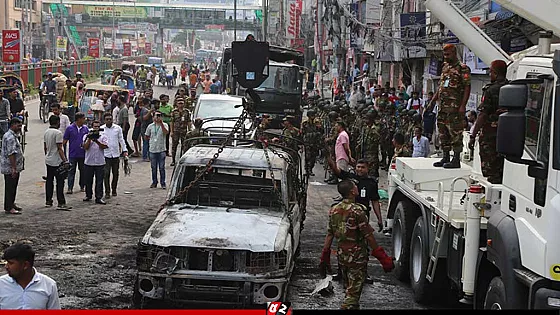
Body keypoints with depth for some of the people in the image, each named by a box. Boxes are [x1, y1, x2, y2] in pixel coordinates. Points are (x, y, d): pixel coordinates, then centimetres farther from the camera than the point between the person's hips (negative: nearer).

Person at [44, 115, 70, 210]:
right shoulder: (58, 133, -15)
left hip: (48, 160, 8)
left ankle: (48, 201, 18)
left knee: (49, 180, 13)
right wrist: (64, 160, -16)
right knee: (60, 182, -7)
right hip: (57, 161, -8)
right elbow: (59, 148, -18)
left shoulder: (46, 132, 9)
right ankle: (61, 203, -9)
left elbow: (45, 147, 16)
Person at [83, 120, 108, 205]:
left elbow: (104, 146, -10)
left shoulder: (103, 137, 5)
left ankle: (99, 198, 1)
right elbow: (85, 147, -5)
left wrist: (96, 140, -19)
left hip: (100, 163, -1)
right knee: (88, 181, 11)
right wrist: (89, 139, -14)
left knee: (99, 181, -2)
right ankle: (88, 195, 26)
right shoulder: (87, 136, 6)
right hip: (88, 162, 1)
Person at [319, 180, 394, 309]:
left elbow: (329, 235, 4)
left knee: (349, 289, 21)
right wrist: (381, 256, -12)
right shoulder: (357, 210, -18)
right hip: (357, 257, -7)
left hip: (341, 255, 7)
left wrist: (325, 256, 11)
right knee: (353, 292, -2)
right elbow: (368, 236, -17)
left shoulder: (334, 210, 2)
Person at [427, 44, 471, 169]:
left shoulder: (462, 68, -6)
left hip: (455, 108, -8)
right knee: (443, 133, 11)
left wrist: (463, 106, -18)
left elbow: (467, 88, -12)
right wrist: (432, 102, 20)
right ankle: (446, 157, 20)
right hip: (443, 107, 8)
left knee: (455, 133, -7)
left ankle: (456, 160, -3)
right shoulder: (445, 67, 18)